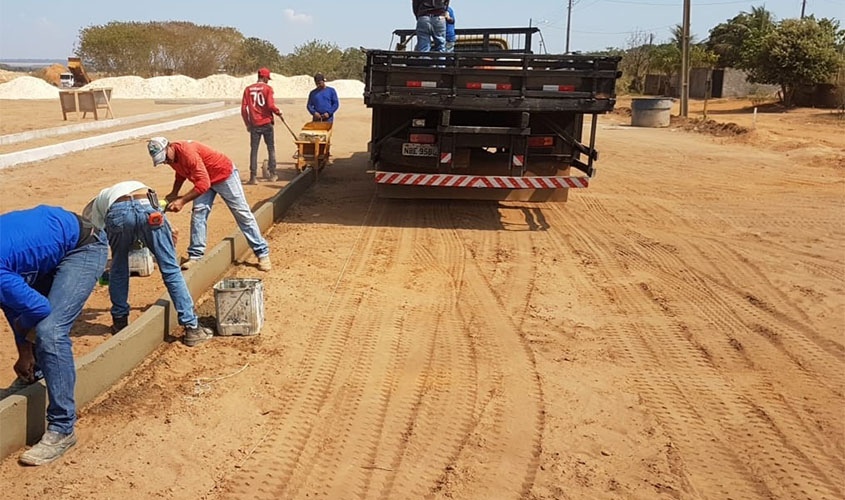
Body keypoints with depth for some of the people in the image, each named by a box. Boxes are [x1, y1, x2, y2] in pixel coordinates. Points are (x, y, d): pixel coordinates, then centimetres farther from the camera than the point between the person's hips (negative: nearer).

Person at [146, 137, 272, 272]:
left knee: (242, 214, -3)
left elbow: (203, 184, -38)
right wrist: (174, 194, -1)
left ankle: (262, 253, 3)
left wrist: (182, 201, -38)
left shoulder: (187, 152, -35)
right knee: (198, 213, -6)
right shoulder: (171, 156, -8)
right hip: (205, 179, 8)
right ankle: (195, 256, -2)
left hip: (225, 174, -8)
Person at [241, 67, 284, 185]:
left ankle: (253, 177, 0)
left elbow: (243, 108, 3)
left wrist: (247, 124, 12)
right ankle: (273, 175, 14)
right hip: (266, 123, -2)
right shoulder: (267, 88, -4)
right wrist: (279, 113, 5)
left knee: (254, 150, 4)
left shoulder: (248, 89, 6)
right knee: (271, 148, 11)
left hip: (254, 124, 2)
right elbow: (270, 105, -14)